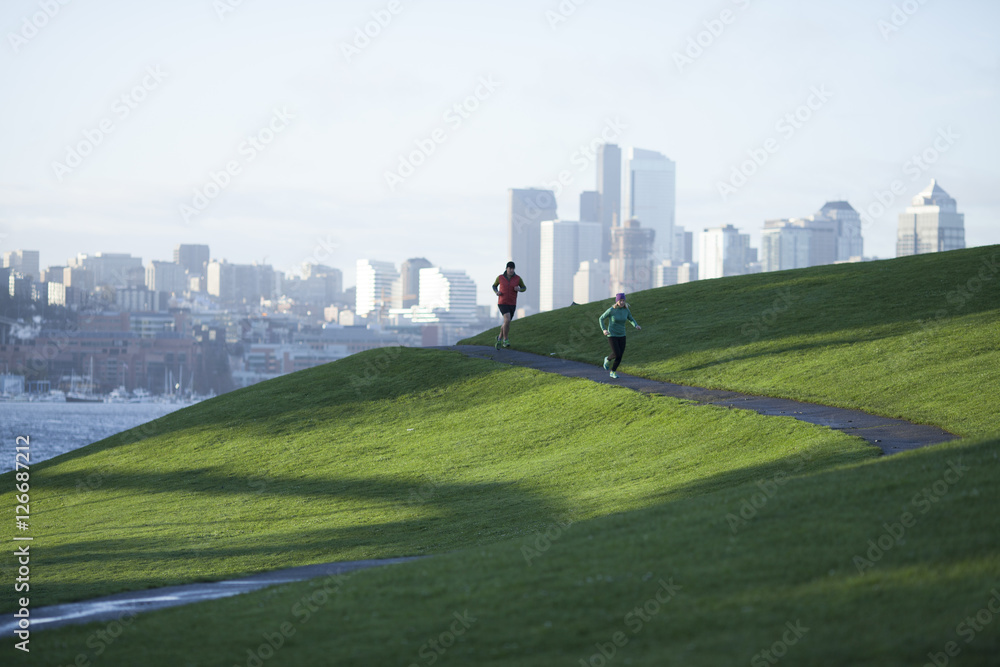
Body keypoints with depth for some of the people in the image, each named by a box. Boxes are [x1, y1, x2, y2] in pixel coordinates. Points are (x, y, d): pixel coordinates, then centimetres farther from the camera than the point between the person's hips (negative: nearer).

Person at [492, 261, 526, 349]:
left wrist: (519, 289, -17)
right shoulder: (500, 277, -7)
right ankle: (506, 339, -7)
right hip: (502, 303, -3)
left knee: (506, 324, 15)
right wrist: (496, 292, -11)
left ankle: (500, 338, 44)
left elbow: (524, 288, 8)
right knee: (507, 320, -24)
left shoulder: (517, 278, -5)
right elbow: (494, 286, 12)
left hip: (512, 304, 3)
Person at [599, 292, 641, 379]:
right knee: (616, 354, -14)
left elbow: (631, 320, 11)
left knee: (620, 355, 2)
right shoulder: (611, 310, -17)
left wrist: (637, 326, -11)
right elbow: (601, 319, -5)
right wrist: (604, 330, -20)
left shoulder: (626, 310, -4)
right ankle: (608, 359, 21)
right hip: (612, 335, -4)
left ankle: (613, 372, 23)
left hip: (621, 336, 4)